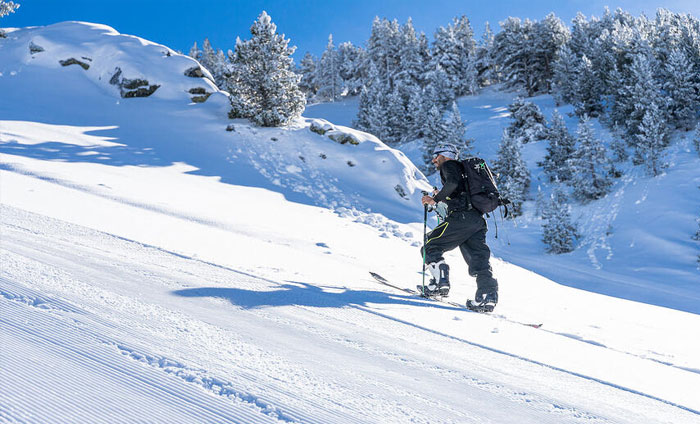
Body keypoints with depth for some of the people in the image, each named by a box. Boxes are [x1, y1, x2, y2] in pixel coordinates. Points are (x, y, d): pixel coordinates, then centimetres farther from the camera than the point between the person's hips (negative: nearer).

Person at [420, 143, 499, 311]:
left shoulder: (449, 165, 6)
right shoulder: (463, 168, 32)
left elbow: (453, 182, -16)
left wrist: (436, 199, -11)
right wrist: (443, 198, 34)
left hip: (461, 217, -9)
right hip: (478, 220, 9)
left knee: (430, 247, 2)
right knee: (478, 259, 3)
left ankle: (441, 281, -6)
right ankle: (488, 295, -9)